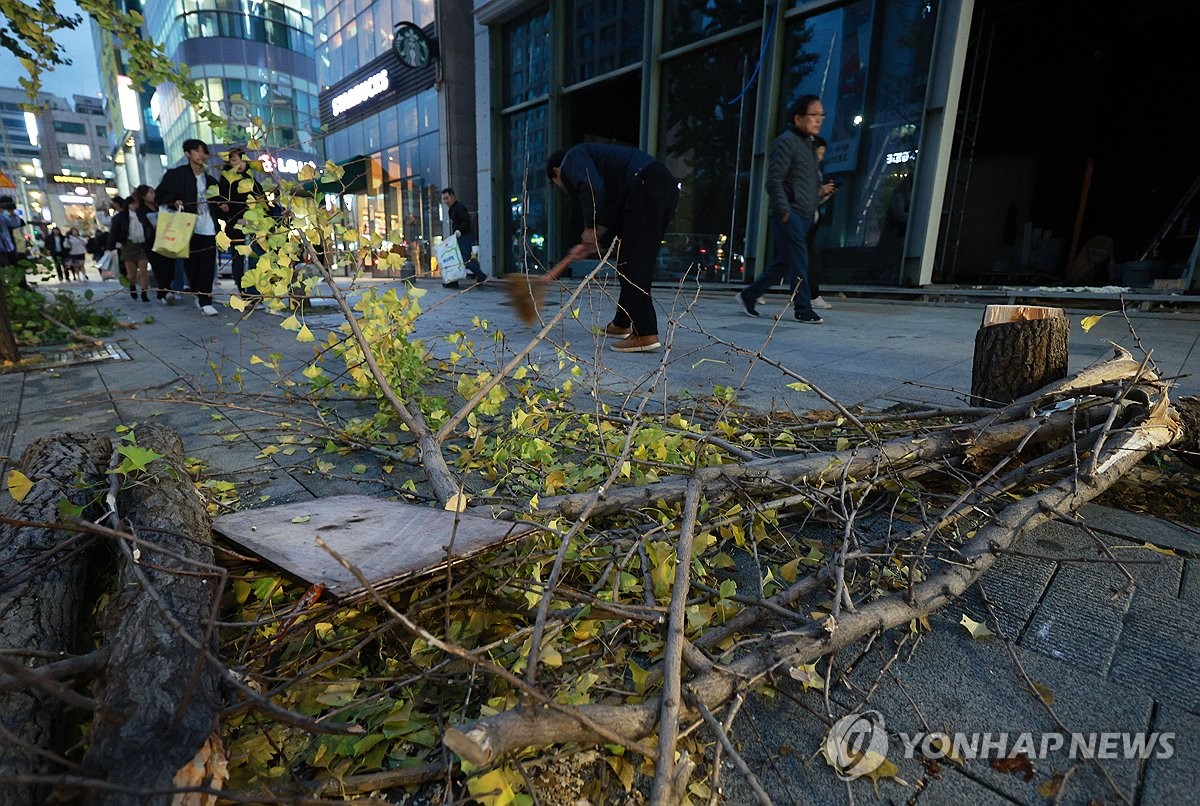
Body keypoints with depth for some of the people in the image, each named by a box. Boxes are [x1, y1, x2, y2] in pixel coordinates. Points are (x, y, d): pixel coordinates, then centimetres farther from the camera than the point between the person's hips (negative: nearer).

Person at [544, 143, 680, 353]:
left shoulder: (572, 158, 9)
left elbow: (592, 188, -15)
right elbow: (623, 216, 29)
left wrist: (590, 228, -7)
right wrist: (596, 244, 26)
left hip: (646, 187, -10)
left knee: (633, 264, -9)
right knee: (639, 263, 17)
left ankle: (646, 334, -12)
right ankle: (622, 324, 29)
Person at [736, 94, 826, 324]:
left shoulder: (808, 144, 22)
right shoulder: (786, 142, -7)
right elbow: (774, 181, -14)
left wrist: (813, 208, 19)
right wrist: (784, 212, -19)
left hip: (804, 216, 9)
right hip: (789, 214, -9)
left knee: (782, 262, 10)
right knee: (798, 262, -10)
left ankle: (748, 295, 20)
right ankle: (804, 310, -4)